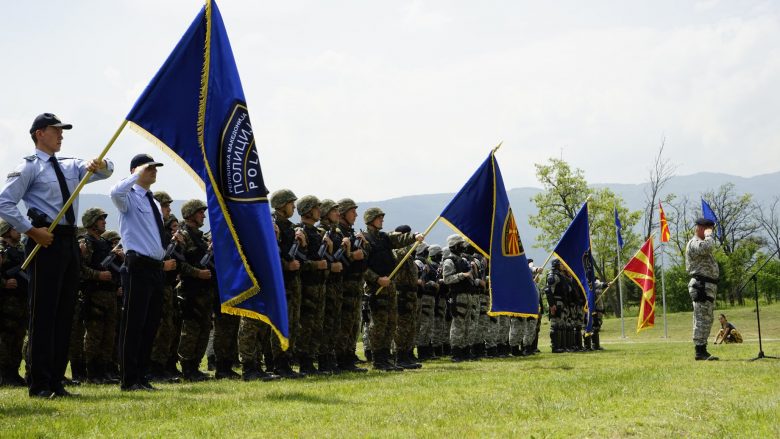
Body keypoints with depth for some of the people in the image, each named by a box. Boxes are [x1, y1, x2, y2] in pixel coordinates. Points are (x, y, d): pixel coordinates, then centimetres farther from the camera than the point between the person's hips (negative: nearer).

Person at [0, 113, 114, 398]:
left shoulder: (71, 167, 18)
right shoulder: (30, 167, -3)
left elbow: (106, 171, 14)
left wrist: (101, 165, -10)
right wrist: (31, 231, -15)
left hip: (69, 241, 8)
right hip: (46, 243, -8)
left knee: (65, 313, 9)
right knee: (43, 313, -5)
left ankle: (56, 381, 16)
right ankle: (40, 384, -1)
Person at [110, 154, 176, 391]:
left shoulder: (154, 203, 21)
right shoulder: (129, 198, -4)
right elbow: (115, 193, -30)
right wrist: (137, 175, -20)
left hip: (156, 268, 8)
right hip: (138, 267, -8)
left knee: (151, 325, 10)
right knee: (133, 324, -6)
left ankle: (141, 377, 18)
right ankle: (128, 380, -1)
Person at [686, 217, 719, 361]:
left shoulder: (702, 243, 23)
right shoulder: (694, 244, -11)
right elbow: (708, 246, -32)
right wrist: (708, 236, -17)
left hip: (709, 286, 11)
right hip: (702, 286, -11)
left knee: (706, 320, 12)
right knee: (702, 319, -12)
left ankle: (702, 350, 16)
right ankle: (700, 352, -12)